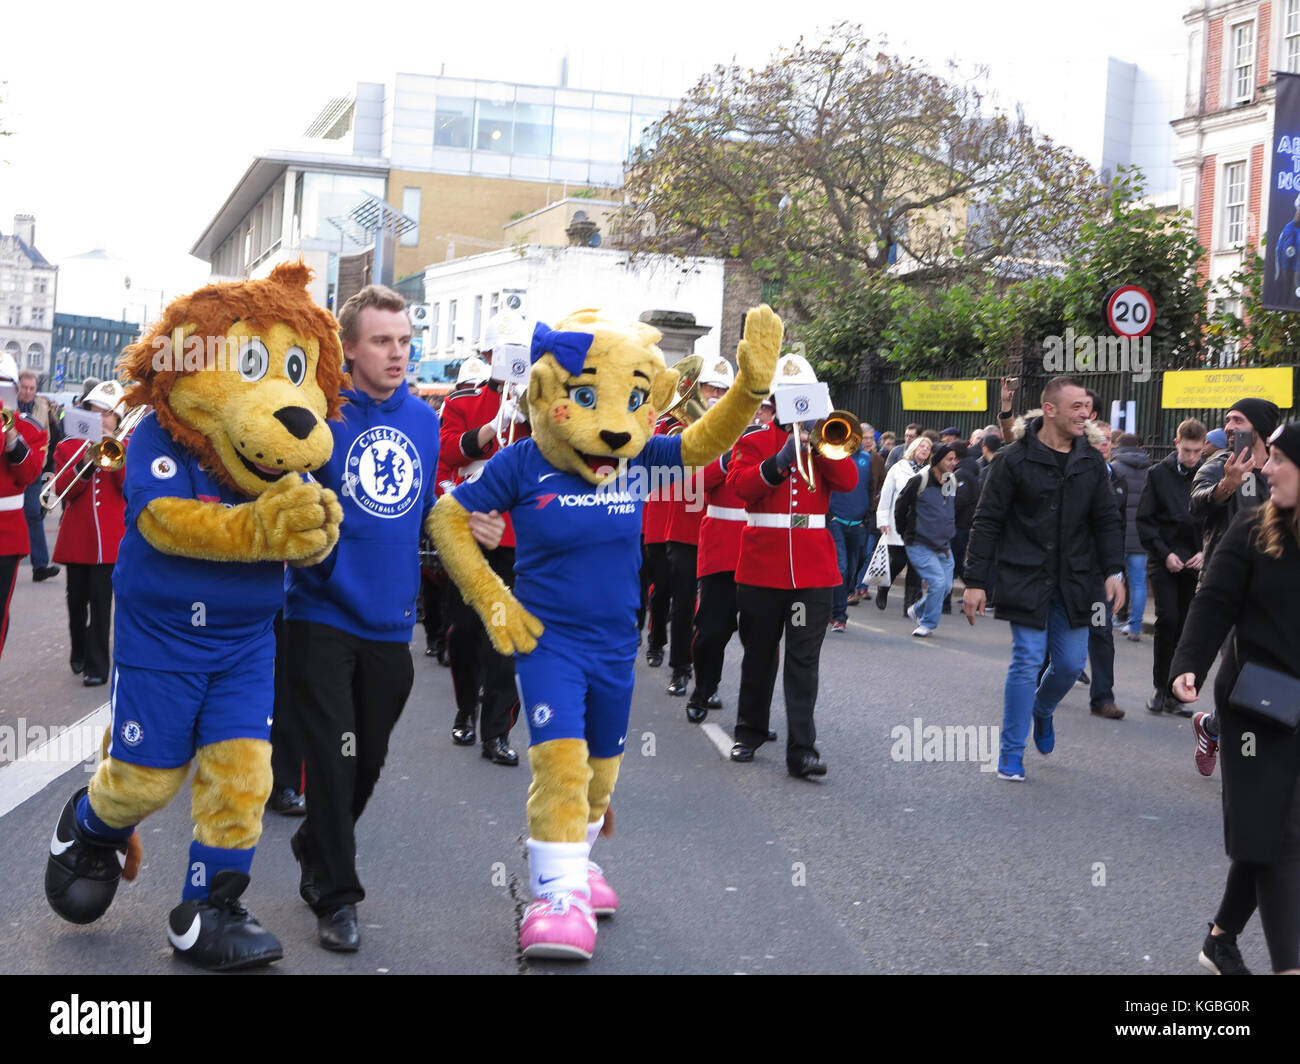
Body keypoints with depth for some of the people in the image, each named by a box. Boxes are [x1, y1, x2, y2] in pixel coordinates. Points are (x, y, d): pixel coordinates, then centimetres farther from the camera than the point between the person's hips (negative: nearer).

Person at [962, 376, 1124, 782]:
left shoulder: (1091, 461, 6)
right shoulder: (1014, 459, -8)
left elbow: (1106, 520, 11)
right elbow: (987, 523, -7)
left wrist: (1114, 571, 0)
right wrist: (975, 581, -10)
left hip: (1072, 582, 4)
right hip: (1025, 580, -4)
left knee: (1071, 663, 6)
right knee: (1026, 661, -5)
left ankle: (1042, 710, 39)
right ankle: (1011, 752, 7)